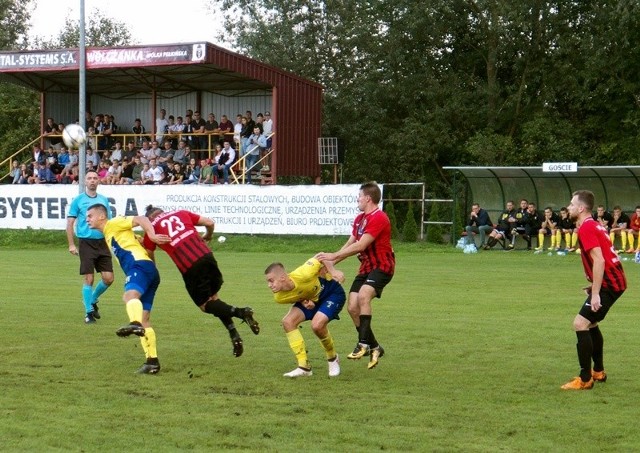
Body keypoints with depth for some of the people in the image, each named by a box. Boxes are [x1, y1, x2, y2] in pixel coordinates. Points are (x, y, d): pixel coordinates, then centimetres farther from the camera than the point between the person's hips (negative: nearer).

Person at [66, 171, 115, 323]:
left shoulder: (104, 200, 12)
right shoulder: (78, 200, 2)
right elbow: (70, 223, 2)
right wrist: (71, 244, -5)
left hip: (102, 242, 4)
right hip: (86, 243, -4)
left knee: (108, 278, -2)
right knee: (88, 279, -5)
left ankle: (93, 300, 24)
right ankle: (89, 312, 6)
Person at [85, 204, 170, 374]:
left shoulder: (114, 223, 7)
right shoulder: (108, 236, 34)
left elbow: (141, 219, -5)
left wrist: (152, 236, -19)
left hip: (140, 265, -10)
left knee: (130, 295, -38)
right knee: (144, 320, 9)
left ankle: (135, 324, -68)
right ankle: (152, 361, 8)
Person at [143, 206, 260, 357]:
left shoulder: (151, 227, 13)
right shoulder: (181, 213, 20)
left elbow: (149, 256, 17)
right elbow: (210, 223, 16)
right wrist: (207, 237, 38)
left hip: (189, 268, -4)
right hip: (206, 255, 4)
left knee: (205, 305, 9)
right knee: (213, 296, 21)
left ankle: (240, 312, -14)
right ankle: (234, 334, 8)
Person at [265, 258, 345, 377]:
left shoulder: (303, 275, -37)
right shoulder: (280, 297, -20)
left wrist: (333, 272, -27)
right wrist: (303, 301, -17)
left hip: (332, 293, -6)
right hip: (311, 299, 6)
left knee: (317, 324, -27)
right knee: (288, 321, -14)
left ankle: (332, 358, 3)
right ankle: (304, 366, -9)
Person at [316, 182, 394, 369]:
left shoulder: (378, 218, -18)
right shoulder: (360, 219, 12)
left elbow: (360, 245, -24)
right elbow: (350, 243, 14)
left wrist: (334, 256, -23)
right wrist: (330, 263, 6)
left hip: (382, 267, -9)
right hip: (366, 267, 9)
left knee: (363, 296, -32)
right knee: (352, 307, -1)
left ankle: (363, 343, -29)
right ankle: (374, 347, 12)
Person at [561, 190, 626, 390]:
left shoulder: (586, 228, -15)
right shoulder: (593, 225, 16)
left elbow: (599, 260, -24)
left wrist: (595, 293, -25)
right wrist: (594, 285, 22)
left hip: (608, 283, -11)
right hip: (613, 281, 11)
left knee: (580, 324, -13)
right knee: (591, 323, 23)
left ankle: (585, 379, -10)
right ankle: (598, 371, 33)